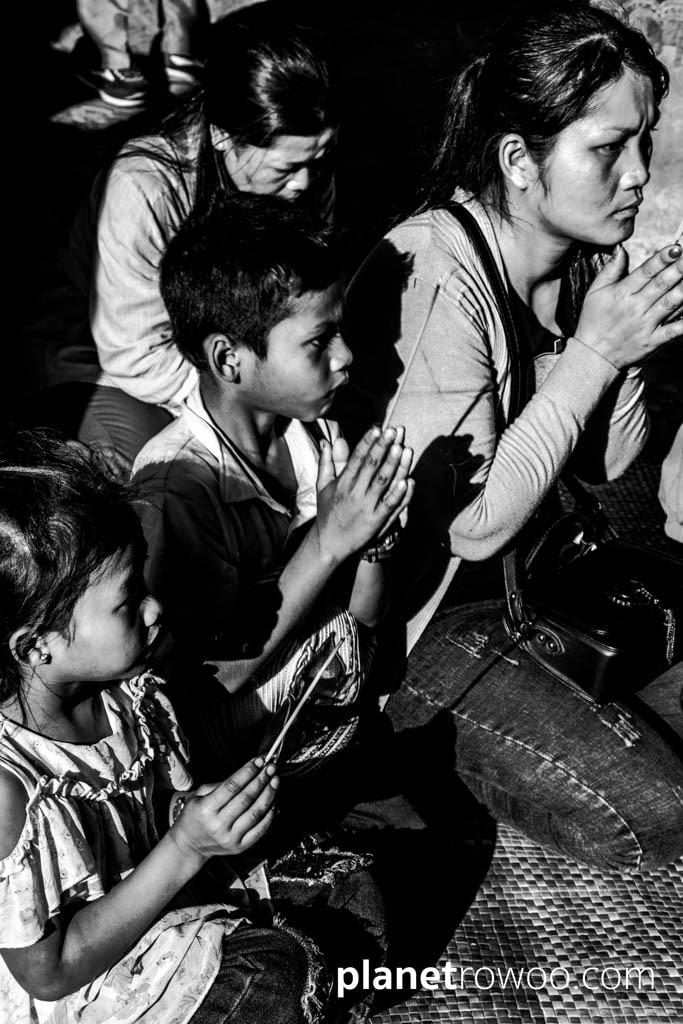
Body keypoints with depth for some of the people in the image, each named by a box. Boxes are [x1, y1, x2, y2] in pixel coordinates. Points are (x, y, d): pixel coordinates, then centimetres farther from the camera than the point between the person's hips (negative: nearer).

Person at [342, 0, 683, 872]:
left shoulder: (588, 256, -1)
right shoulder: (434, 278, -25)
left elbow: (605, 465, 6)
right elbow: (474, 526, -24)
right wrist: (590, 355, -23)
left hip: (537, 558, 8)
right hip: (425, 613, -8)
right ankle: (449, 751, 5)